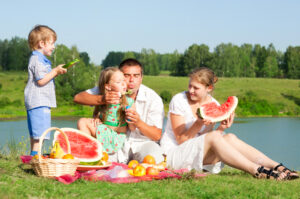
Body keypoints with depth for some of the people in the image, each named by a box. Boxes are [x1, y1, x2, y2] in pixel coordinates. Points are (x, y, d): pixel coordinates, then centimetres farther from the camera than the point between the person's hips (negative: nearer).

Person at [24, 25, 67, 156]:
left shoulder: (40, 59, 21)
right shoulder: (37, 59, -12)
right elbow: (41, 80, -20)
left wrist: (56, 72, 16)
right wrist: (55, 71, -14)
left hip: (41, 101, 11)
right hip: (39, 101, -11)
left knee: (34, 133, 13)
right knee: (39, 132, -13)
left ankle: (34, 155, 18)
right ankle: (35, 154, -15)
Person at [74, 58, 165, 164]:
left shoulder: (153, 98, -8)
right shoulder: (110, 90, -5)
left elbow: (157, 136, -11)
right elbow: (78, 98, -15)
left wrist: (138, 123, -32)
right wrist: (101, 99, -33)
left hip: (141, 144, 0)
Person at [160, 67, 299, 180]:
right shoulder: (179, 100, -11)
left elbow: (208, 144, 0)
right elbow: (181, 140, -13)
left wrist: (221, 128, -18)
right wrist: (199, 124, -28)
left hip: (198, 156, 5)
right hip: (173, 153, -5)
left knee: (229, 138, -22)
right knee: (214, 137, -31)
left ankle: (277, 167, -31)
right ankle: (258, 171, -40)